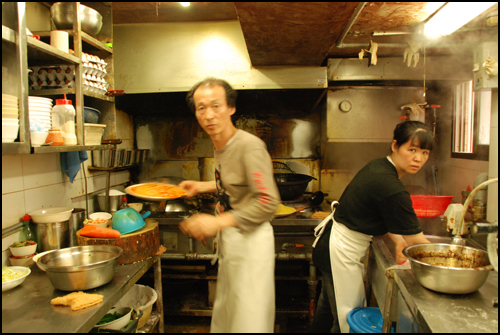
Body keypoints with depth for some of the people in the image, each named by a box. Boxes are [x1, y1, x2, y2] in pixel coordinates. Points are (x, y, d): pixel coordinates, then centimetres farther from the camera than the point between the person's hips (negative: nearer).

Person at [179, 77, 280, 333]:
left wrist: (217, 222, -28)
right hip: (228, 238, 8)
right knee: (225, 310, 21)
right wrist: (202, 186, 18)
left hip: (249, 238, -8)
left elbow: (267, 203, -27)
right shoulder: (219, 145, 6)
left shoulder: (250, 146, -21)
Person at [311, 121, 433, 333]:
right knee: (348, 322, 6)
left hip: (330, 241, 10)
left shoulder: (378, 166, 1)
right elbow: (417, 241, -17)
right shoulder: (391, 189, -28)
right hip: (341, 253, -10)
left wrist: (399, 239, 1)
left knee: (328, 308, 26)